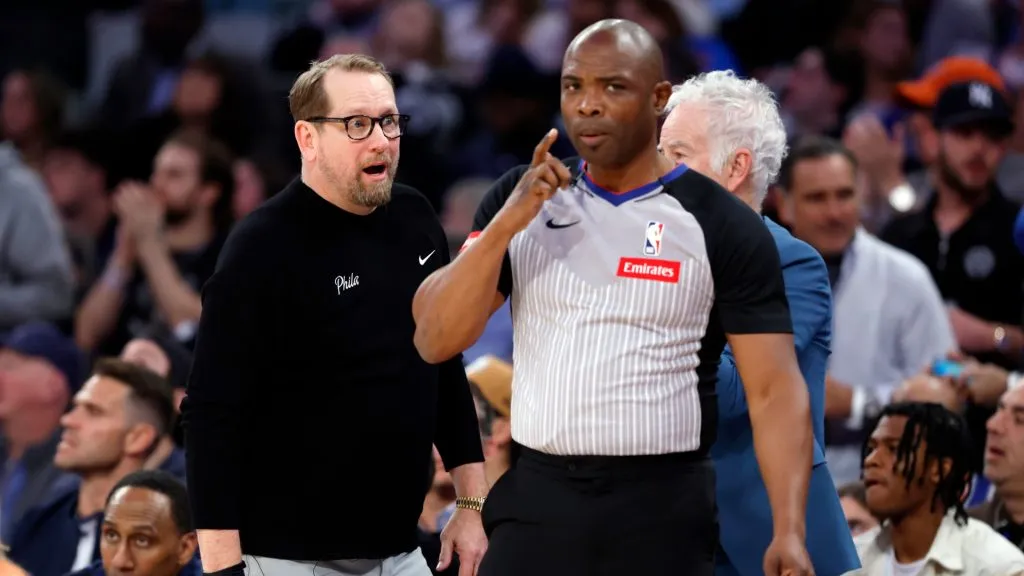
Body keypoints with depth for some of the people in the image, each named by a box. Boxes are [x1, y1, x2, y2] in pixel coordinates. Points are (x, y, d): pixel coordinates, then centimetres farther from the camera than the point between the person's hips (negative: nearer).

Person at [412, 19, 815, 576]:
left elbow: (774, 390, -6)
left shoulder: (722, 226, -3)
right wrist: (505, 225, -13)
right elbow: (435, 341, 1)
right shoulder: (518, 200, 7)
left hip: (662, 511, -3)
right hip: (535, 502, 3)